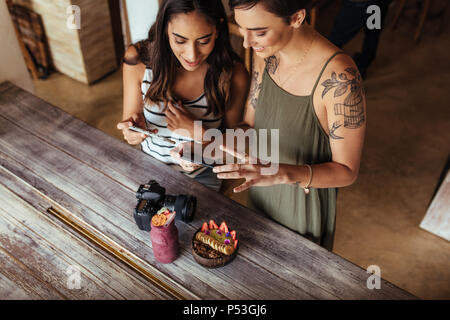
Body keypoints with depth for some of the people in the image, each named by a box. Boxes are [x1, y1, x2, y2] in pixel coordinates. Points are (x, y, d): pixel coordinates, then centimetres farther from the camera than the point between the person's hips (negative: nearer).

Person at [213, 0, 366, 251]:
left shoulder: (340, 79, -33)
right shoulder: (266, 52, -12)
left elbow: (347, 171, -24)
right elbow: (251, 124, -1)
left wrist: (281, 172, -40)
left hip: (305, 207, -5)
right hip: (261, 195, 6)